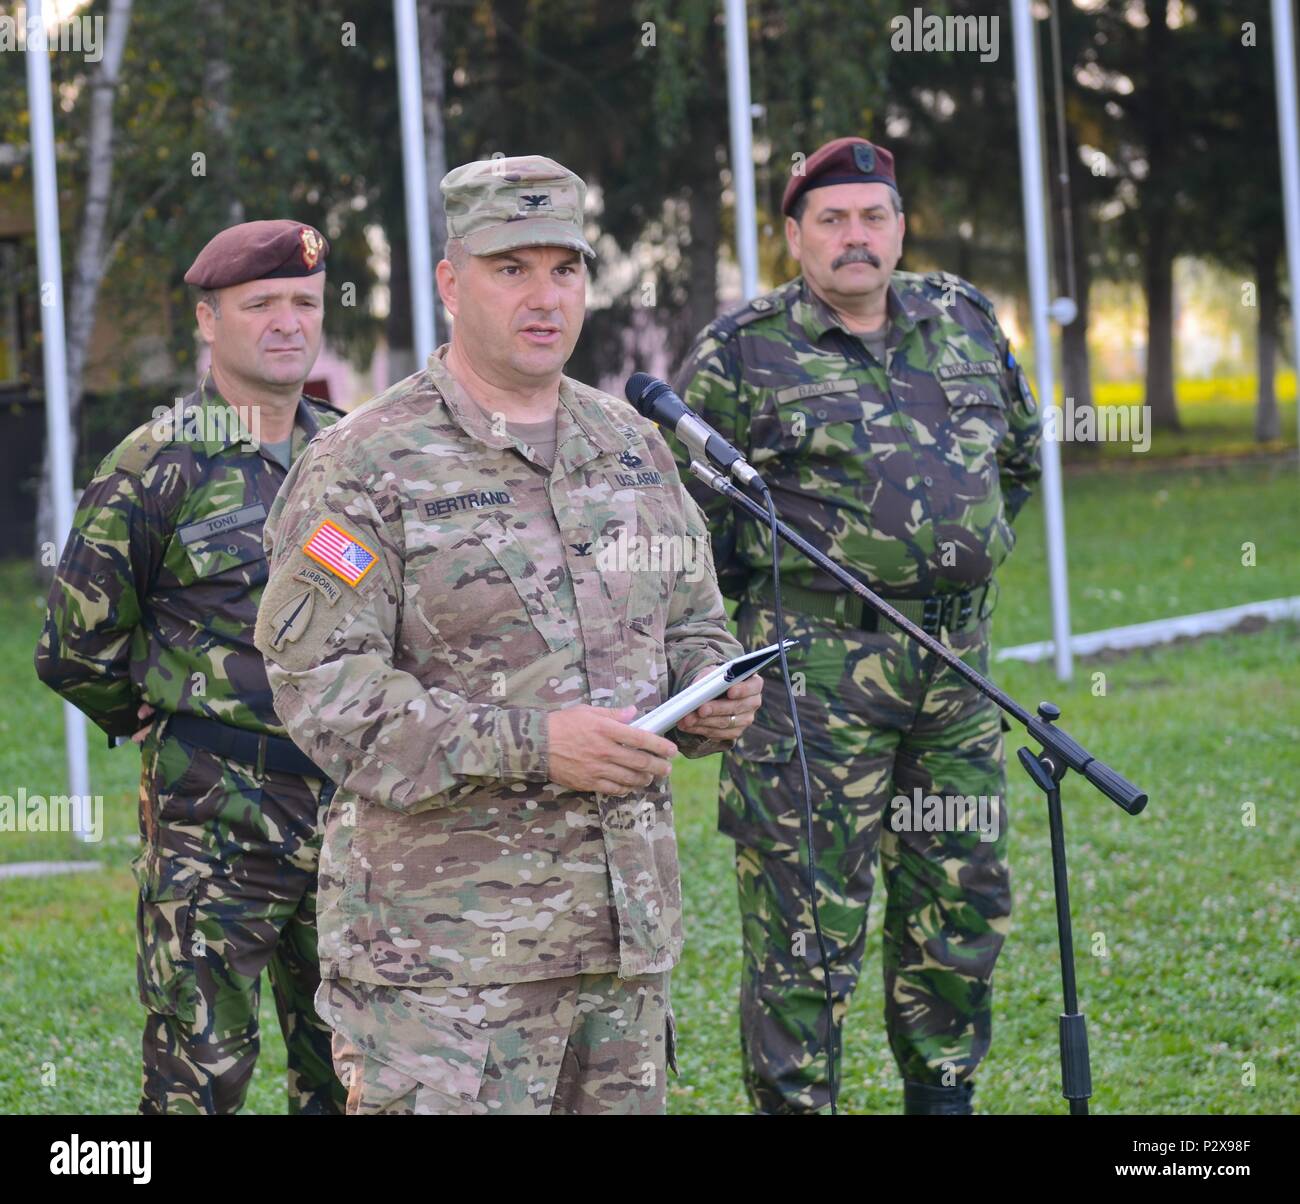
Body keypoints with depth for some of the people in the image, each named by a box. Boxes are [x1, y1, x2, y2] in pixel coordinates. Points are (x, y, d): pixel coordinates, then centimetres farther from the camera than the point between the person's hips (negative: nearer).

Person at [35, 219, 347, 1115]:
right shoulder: (156, 468, -7)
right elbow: (78, 653, -3)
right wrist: (166, 722, 8)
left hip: (348, 811, 5)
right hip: (212, 825, -5)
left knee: (350, 1073, 11)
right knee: (202, 1070, -4)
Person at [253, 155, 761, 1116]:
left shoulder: (633, 447, 15)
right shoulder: (362, 469, -7)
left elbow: (693, 623, 25)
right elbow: (323, 692, -14)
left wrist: (716, 695, 0)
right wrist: (530, 745, -21)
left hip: (629, 926, 6)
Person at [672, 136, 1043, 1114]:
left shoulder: (965, 321, 10)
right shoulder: (742, 353, -4)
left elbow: (1020, 450, 26)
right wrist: (768, 580, 0)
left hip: (958, 665, 5)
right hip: (816, 667, -5)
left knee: (964, 898, 12)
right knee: (807, 921, -4)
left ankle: (945, 1092, 27)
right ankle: (791, 1099, 4)